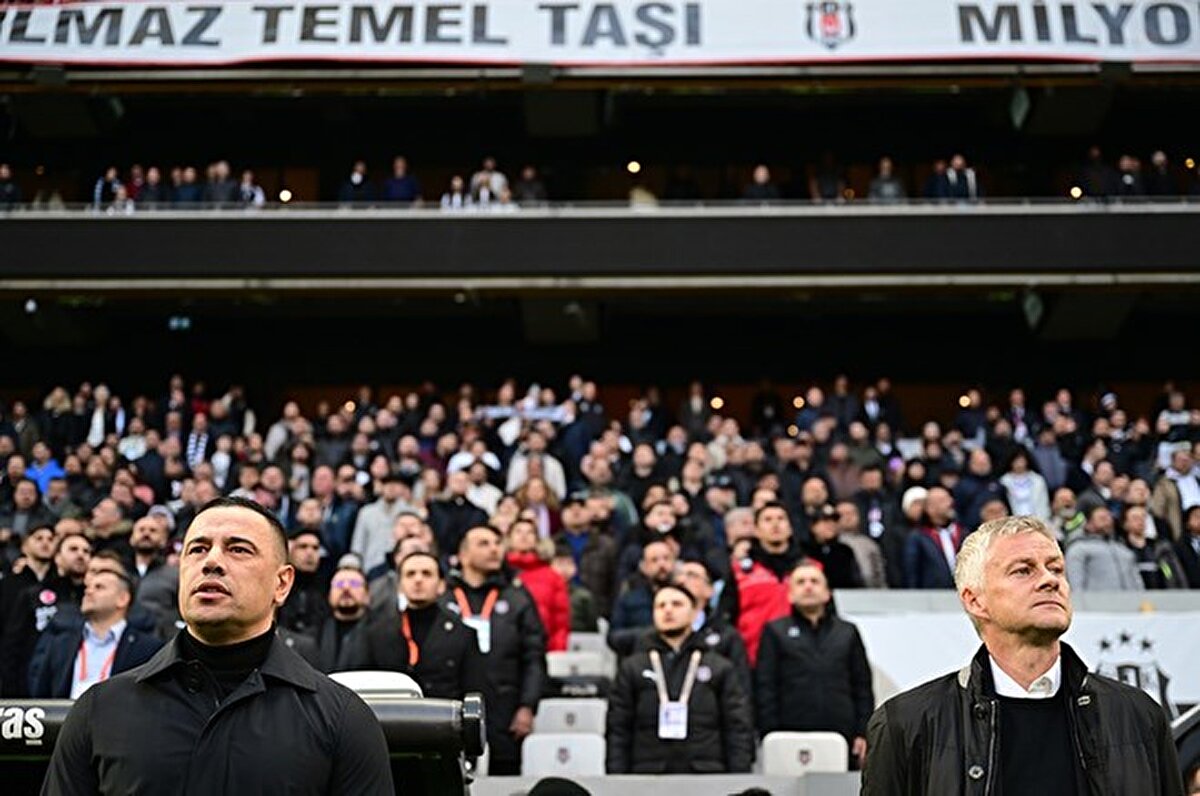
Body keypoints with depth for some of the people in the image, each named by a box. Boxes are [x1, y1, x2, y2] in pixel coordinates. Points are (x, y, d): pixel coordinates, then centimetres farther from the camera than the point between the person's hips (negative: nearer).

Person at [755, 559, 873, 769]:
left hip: (843, 738, 2)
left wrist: (863, 734, 5)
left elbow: (863, 687, 15)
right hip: (792, 740, -2)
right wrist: (771, 738, -3)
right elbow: (765, 688, 5)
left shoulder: (847, 632, 18)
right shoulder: (775, 632, 11)